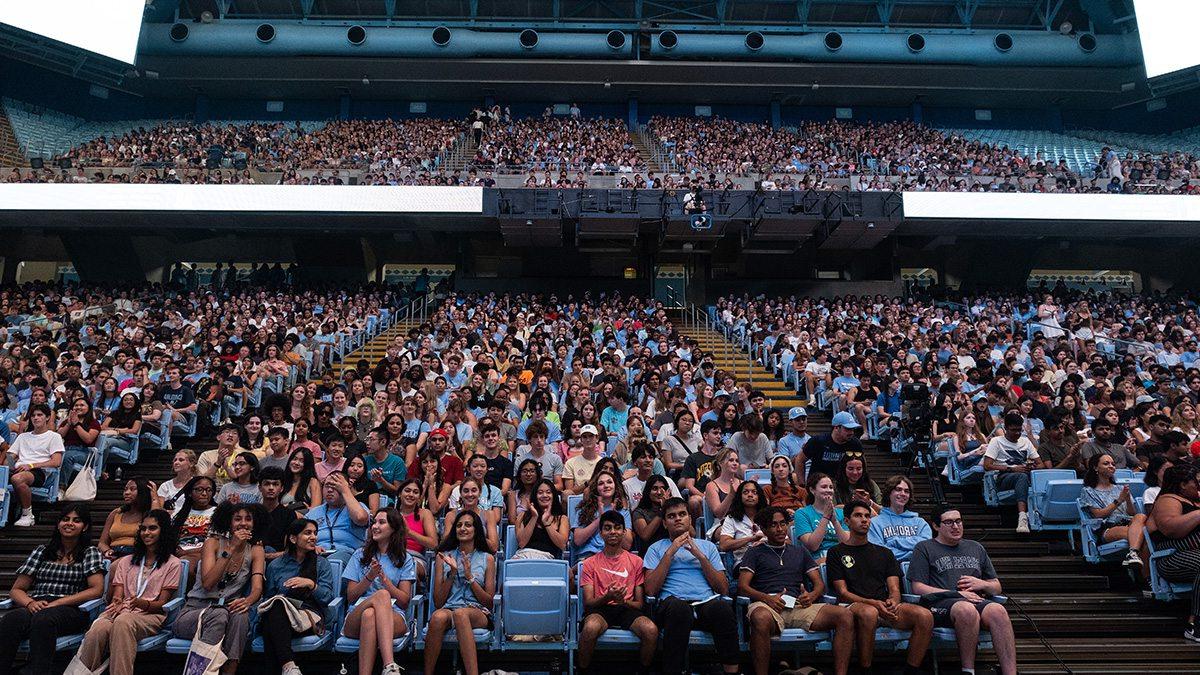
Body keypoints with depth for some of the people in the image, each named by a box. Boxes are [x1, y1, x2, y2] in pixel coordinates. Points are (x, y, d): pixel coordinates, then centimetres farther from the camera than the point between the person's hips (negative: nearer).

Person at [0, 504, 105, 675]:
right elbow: (16, 590, 18)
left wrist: (56, 603, -11)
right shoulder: (41, 551, 23)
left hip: (69, 610, -3)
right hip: (34, 607, 3)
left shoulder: (90, 553, 13)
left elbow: (97, 590, 0)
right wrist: (30, 602, -6)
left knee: (43, 619, -38)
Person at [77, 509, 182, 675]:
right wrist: (116, 602, -10)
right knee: (98, 630, -33)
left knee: (123, 622, -38)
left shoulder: (173, 564, 13)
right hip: (121, 611, 3)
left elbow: (163, 603, 5)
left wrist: (143, 604, -17)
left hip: (150, 614, -3)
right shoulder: (126, 561, 27)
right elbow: (117, 595, 15)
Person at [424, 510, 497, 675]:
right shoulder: (444, 556, 16)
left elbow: (490, 602, 7)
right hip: (448, 608, 1)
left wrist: (470, 577, -4)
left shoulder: (487, 558, 13)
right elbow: (438, 602, 10)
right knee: (438, 616, -36)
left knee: (460, 613, -37)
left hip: (479, 613, -1)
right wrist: (452, 573, -3)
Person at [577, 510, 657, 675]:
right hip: (600, 609, -1)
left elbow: (640, 603, 10)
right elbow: (587, 603, 3)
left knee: (651, 630, -32)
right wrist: (607, 597, -19)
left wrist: (624, 601, -14)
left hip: (627, 609, 1)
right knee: (590, 628, -38)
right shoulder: (590, 563, 10)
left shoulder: (636, 561, 12)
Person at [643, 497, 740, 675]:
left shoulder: (707, 546, 25)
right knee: (678, 607, -39)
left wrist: (700, 556, 3)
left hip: (706, 602, 2)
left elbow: (723, 589, 13)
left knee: (722, 606, -35)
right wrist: (670, 552, 0)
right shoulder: (656, 548, 20)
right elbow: (651, 590, 3)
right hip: (674, 603, -2)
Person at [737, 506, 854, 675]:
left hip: (798, 606, 4)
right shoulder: (755, 553, 19)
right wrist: (767, 598, -13)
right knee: (761, 619, -42)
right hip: (767, 606, -3)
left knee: (845, 616, -21)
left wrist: (811, 596, -3)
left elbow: (819, 584, 22)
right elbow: (742, 587, 6)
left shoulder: (800, 551, 30)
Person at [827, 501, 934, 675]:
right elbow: (843, 593, 2)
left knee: (925, 615, -25)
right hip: (855, 606, -4)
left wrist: (893, 601, -10)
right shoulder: (836, 553, 12)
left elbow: (894, 589, 15)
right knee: (869, 613, -40)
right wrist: (874, 603, -14)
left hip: (886, 607, 4)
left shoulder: (884, 553, 25)